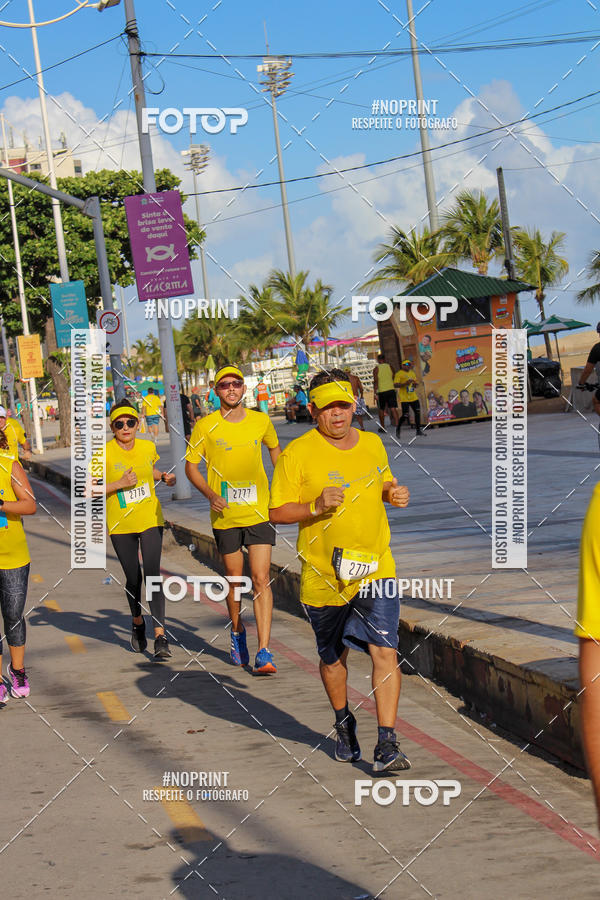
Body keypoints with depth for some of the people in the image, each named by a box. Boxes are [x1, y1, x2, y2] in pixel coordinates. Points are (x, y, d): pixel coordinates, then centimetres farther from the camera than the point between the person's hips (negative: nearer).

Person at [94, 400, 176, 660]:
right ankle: (137, 622, 38)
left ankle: (160, 637, -18)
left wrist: (164, 477, 3)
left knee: (153, 575, -13)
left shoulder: (148, 447, 0)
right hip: (120, 524, -1)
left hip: (150, 520, 1)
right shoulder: (104, 453, -11)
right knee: (133, 578, 8)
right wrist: (120, 484, -22)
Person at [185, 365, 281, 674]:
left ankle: (263, 652, -12)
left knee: (261, 580, -9)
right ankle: (237, 631, 37)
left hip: (260, 512, 0)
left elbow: (275, 449, 23)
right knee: (234, 580, 10)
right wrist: (210, 495, -14)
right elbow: (191, 466, 1)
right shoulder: (205, 426, -4)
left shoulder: (261, 421, 2)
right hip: (225, 515, 0)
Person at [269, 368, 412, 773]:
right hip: (324, 575, -2)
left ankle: (387, 744, -11)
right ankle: (343, 722, 41)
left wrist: (394, 493, 3)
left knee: (385, 651, -12)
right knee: (333, 657, 15)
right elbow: (278, 512, -7)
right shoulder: (297, 452, -7)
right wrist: (316, 507, -23)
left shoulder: (373, 444, 8)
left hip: (376, 568, 2)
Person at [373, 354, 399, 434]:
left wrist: (375, 393, -9)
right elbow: (393, 378, 10)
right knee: (393, 408, -3)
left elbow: (375, 381, -9)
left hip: (381, 391, -2)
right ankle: (397, 425, -15)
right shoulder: (389, 366, 6)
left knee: (381, 410, 11)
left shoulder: (376, 369, -3)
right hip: (391, 389, 2)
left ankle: (382, 427, 18)